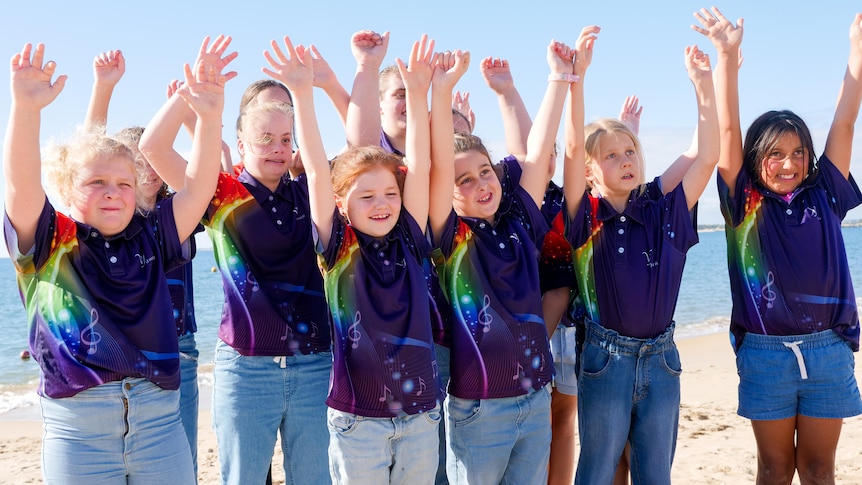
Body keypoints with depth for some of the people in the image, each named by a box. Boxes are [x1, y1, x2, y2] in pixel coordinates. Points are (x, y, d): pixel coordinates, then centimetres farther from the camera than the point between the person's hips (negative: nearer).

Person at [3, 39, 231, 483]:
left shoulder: (151, 240, 7)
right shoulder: (52, 244, 1)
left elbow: (198, 189, -3)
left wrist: (210, 116, -17)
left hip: (160, 417, 2)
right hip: (76, 425, -2)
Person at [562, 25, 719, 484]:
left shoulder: (662, 208, 3)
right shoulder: (588, 217, -7)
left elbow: (706, 156, -2)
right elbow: (572, 149, -19)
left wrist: (703, 83, -7)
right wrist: (576, 74, -24)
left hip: (661, 358, 3)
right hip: (606, 357, -3)